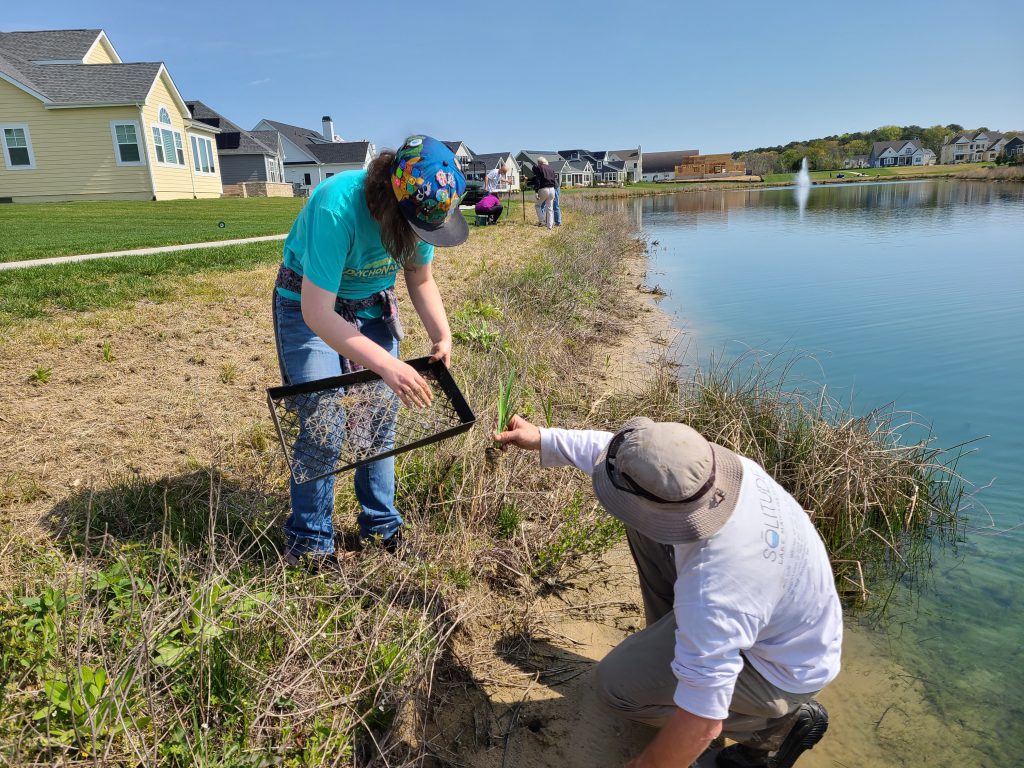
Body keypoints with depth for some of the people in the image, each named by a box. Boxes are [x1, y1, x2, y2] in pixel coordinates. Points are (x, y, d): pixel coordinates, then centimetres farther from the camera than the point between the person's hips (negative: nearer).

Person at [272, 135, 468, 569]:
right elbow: (317, 313, -36)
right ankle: (309, 542, 7)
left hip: (372, 305, 5)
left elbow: (421, 280, -3)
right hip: (310, 303, -5)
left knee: (380, 416, 2)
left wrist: (441, 333, -20)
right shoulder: (336, 208, -37)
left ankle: (380, 525, 19)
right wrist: (387, 365, -44)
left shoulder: (419, 209, -19)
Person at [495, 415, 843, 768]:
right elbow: (626, 452, -5)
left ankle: (777, 723, 4)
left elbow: (702, 725, -30)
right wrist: (544, 439, -1)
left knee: (617, 682, -12)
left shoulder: (711, 596, -42)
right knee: (643, 528, 0)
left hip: (782, 670, -6)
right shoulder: (705, 467, -24)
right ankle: (668, 645, 18)